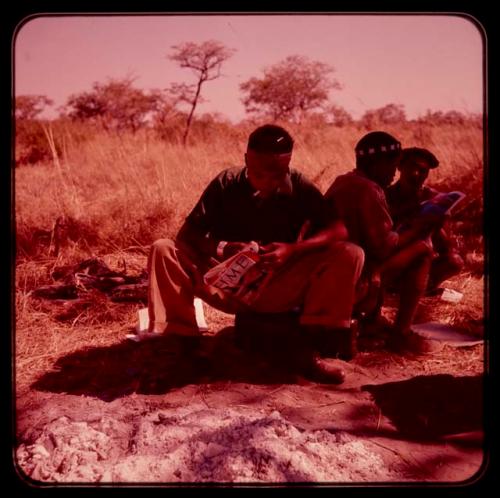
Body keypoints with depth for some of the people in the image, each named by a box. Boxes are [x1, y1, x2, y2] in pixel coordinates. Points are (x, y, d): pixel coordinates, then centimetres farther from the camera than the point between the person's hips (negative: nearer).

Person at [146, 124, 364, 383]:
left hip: (281, 288, 0)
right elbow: (188, 233, -11)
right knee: (163, 250, -22)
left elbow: (338, 229, -15)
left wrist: (294, 249, -33)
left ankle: (308, 347, -23)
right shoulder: (226, 183, -8)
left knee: (350, 255, -22)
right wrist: (221, 248, -32)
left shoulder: (300, 187, -7)